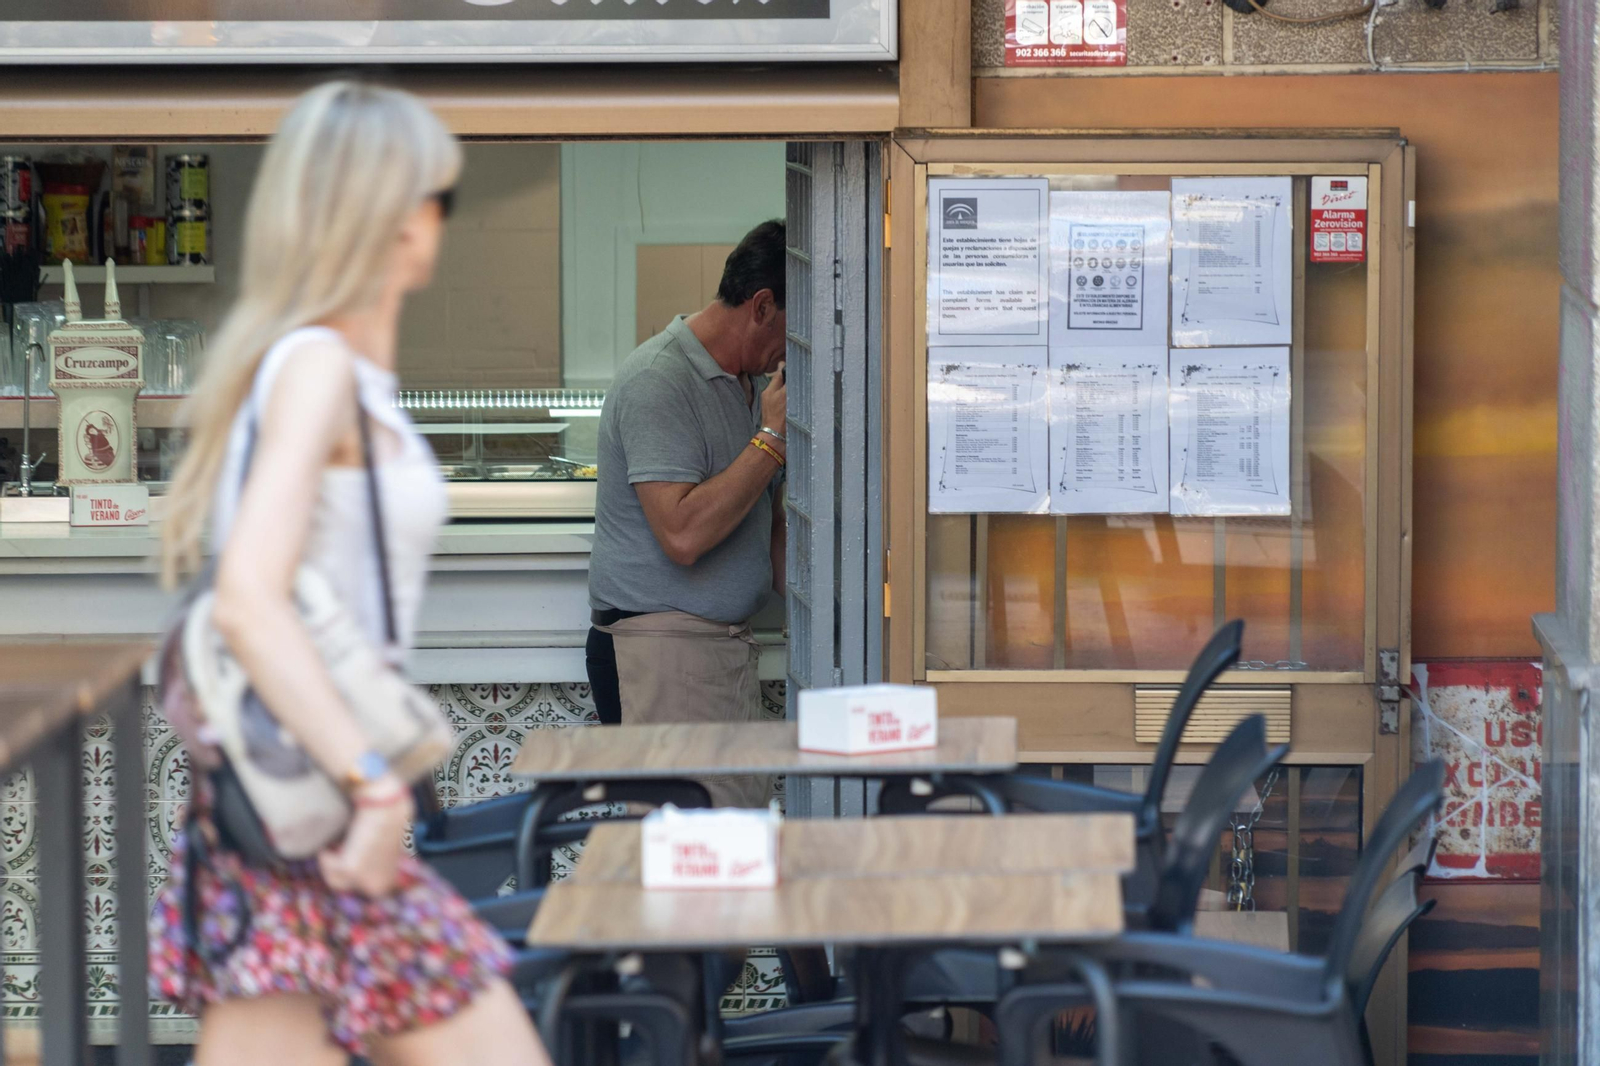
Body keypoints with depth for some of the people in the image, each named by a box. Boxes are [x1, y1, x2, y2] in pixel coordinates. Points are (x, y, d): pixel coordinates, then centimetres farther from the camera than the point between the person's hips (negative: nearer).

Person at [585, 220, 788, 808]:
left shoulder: (751, 379, 16)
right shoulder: (659, 381, -14)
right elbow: (684, 533, -23)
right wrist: (774, 437, -18)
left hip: (727, 642, 9)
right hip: (661, 648, -9)